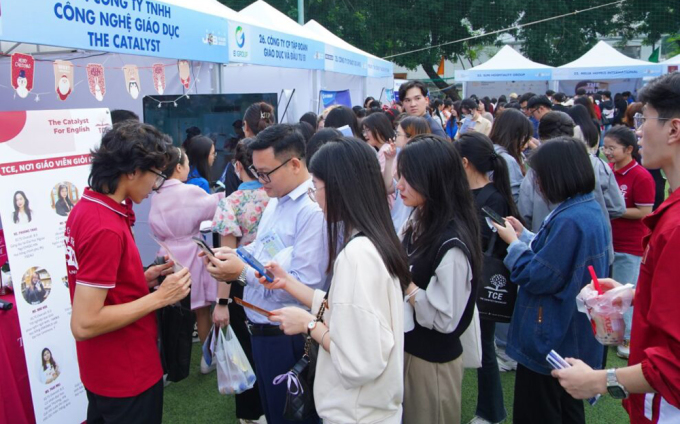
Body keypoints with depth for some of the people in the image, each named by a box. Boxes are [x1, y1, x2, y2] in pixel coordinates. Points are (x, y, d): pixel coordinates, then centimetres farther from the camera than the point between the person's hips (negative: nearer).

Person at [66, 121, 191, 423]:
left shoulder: (85, 208, 1)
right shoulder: (106, 228, -28)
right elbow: (84, 324, -28)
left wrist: (143, 278, 3)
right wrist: (159, 297, -23)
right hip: (126, 375, -9)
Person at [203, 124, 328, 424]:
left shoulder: (314, 210, -24)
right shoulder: (276, 200, 8)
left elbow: (306, 285, -28)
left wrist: (243, 272, -23)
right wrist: (233, 254, -1)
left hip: (287, 336, -9)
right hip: (262, 328, 9)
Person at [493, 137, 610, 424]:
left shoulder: (569, 220, -28)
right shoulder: (590, 209, 4)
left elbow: (539, 277, -25)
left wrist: (514, 243, -12)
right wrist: (524, 236, 8)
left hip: (551, 339, -10)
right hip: (575, 338, 10)